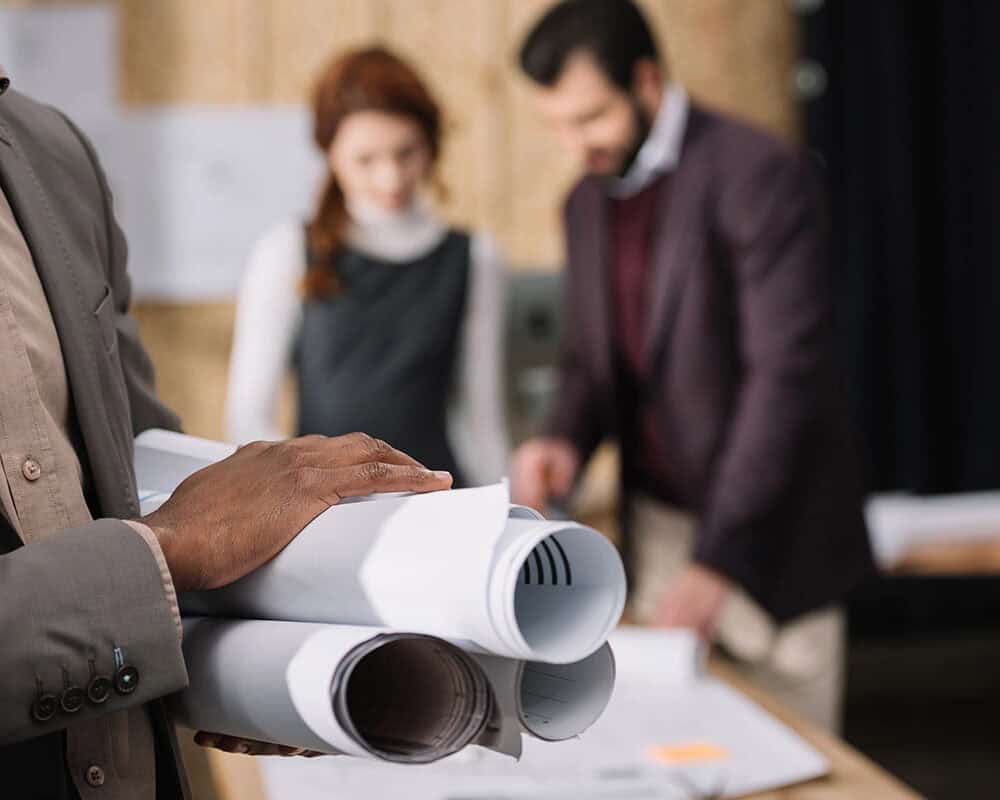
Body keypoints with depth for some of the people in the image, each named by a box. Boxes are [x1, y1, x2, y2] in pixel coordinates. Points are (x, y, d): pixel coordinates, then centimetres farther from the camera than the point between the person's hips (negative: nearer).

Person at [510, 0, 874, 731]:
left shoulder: (761, 174, -15)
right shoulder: (589, 202, 9)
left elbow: (786, 371, -21)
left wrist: (719, 559, -24)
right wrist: (567, 442, -8)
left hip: (765, 530, -6)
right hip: (658, 524, 6)